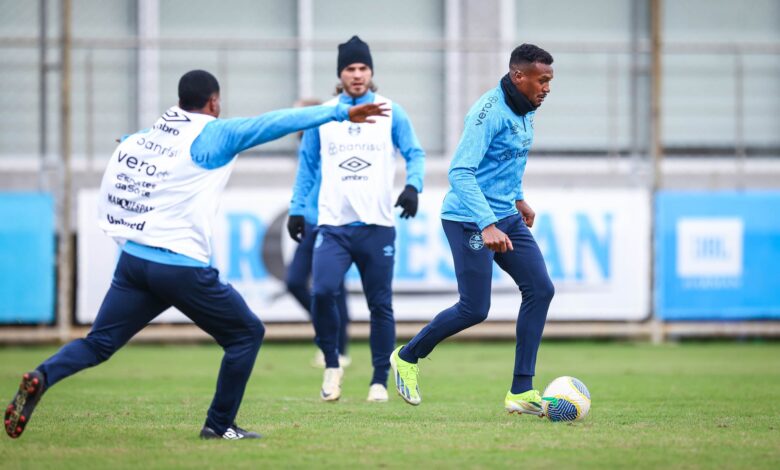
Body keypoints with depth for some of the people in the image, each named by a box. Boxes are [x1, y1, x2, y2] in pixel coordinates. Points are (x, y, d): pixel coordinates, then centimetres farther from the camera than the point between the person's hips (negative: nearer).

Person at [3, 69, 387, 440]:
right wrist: (340, 113, -7)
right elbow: (278, 123, -9)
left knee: (97, 344, 9)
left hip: (132, 261, 5)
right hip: (182, 268, -5)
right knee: (247, 332, 12)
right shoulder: (211, 135, -5)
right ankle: (219, 426, 13)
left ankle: (42, 377, -19)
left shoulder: (140, 138, 12)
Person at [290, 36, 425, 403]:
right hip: (333, 225, 0)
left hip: (377, 225, 0)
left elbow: (414, 154, 2)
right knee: (322, 291, -19)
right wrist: (296, 209, 10)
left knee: (380, 304, 2)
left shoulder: (390, 113, 4)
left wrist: (413, 185, -18)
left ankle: (380, 381, 14)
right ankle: (331, 365, 1)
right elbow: (307, 164, 15)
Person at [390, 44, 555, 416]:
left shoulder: (526, 110, 7)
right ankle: (407, 358, 17)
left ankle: (521, 392, 0)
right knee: (474, 309, -8)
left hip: (506, 217, 9)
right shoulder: (489, 111, -21)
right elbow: (460, 173, -28)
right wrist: (488, 226, -34)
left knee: (540, 289, -3)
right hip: (470, 219, -9)